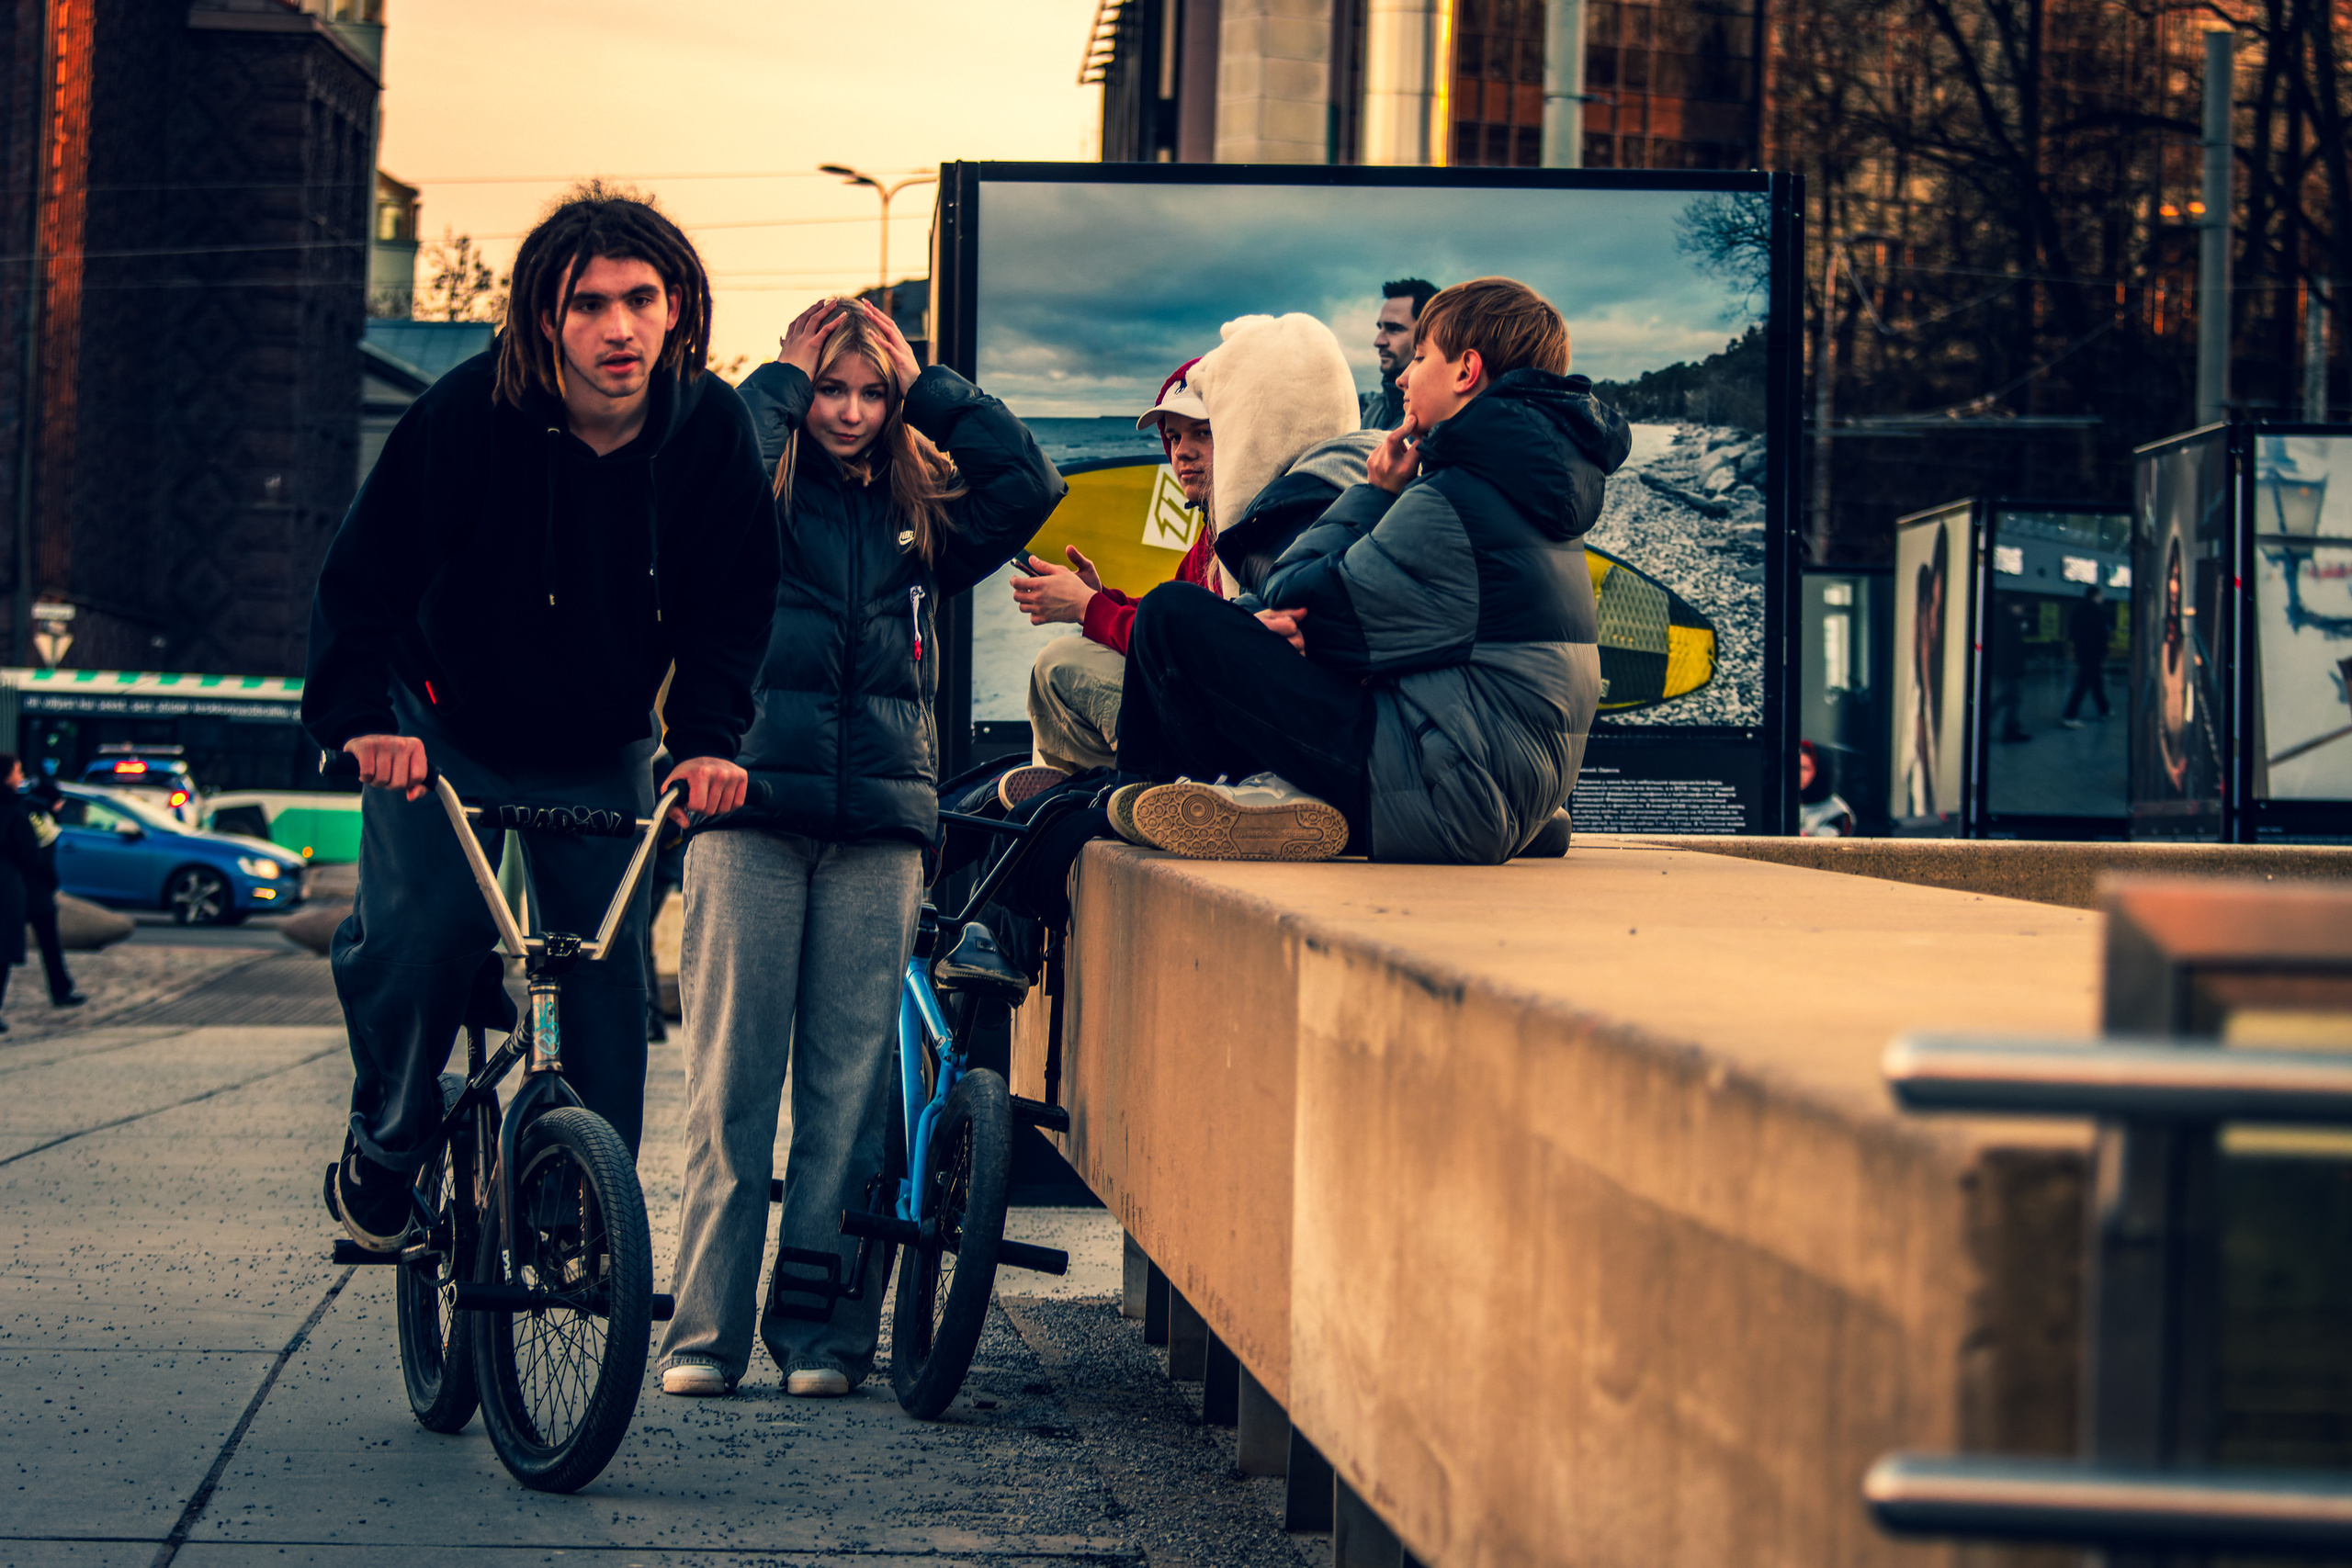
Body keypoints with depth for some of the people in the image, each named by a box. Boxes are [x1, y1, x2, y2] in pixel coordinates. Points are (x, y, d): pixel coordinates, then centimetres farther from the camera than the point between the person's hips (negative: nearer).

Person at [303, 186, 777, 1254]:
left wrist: (708, 737, -20)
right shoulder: (470, 413, -22)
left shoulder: (711, 429, -14)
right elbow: (363, 574, -15)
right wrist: (360, 714, -29)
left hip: (599, 754, 2)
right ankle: (384, 1145, 9)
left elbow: (728, 606, -4)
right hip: (444, 734, -2)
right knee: (416, 932, -18)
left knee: (610, 965, -3)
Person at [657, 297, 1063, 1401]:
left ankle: (823, 1331, 5)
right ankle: (706, 1332, 0)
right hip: (750, 810, -3)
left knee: (851, 1083, 1)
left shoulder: (917, 517, 17)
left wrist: (928, 385, 8)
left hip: (878, 821, 3)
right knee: (731, 1080, -4)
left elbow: (1030, 484, 5)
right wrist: (783, 378, -1)